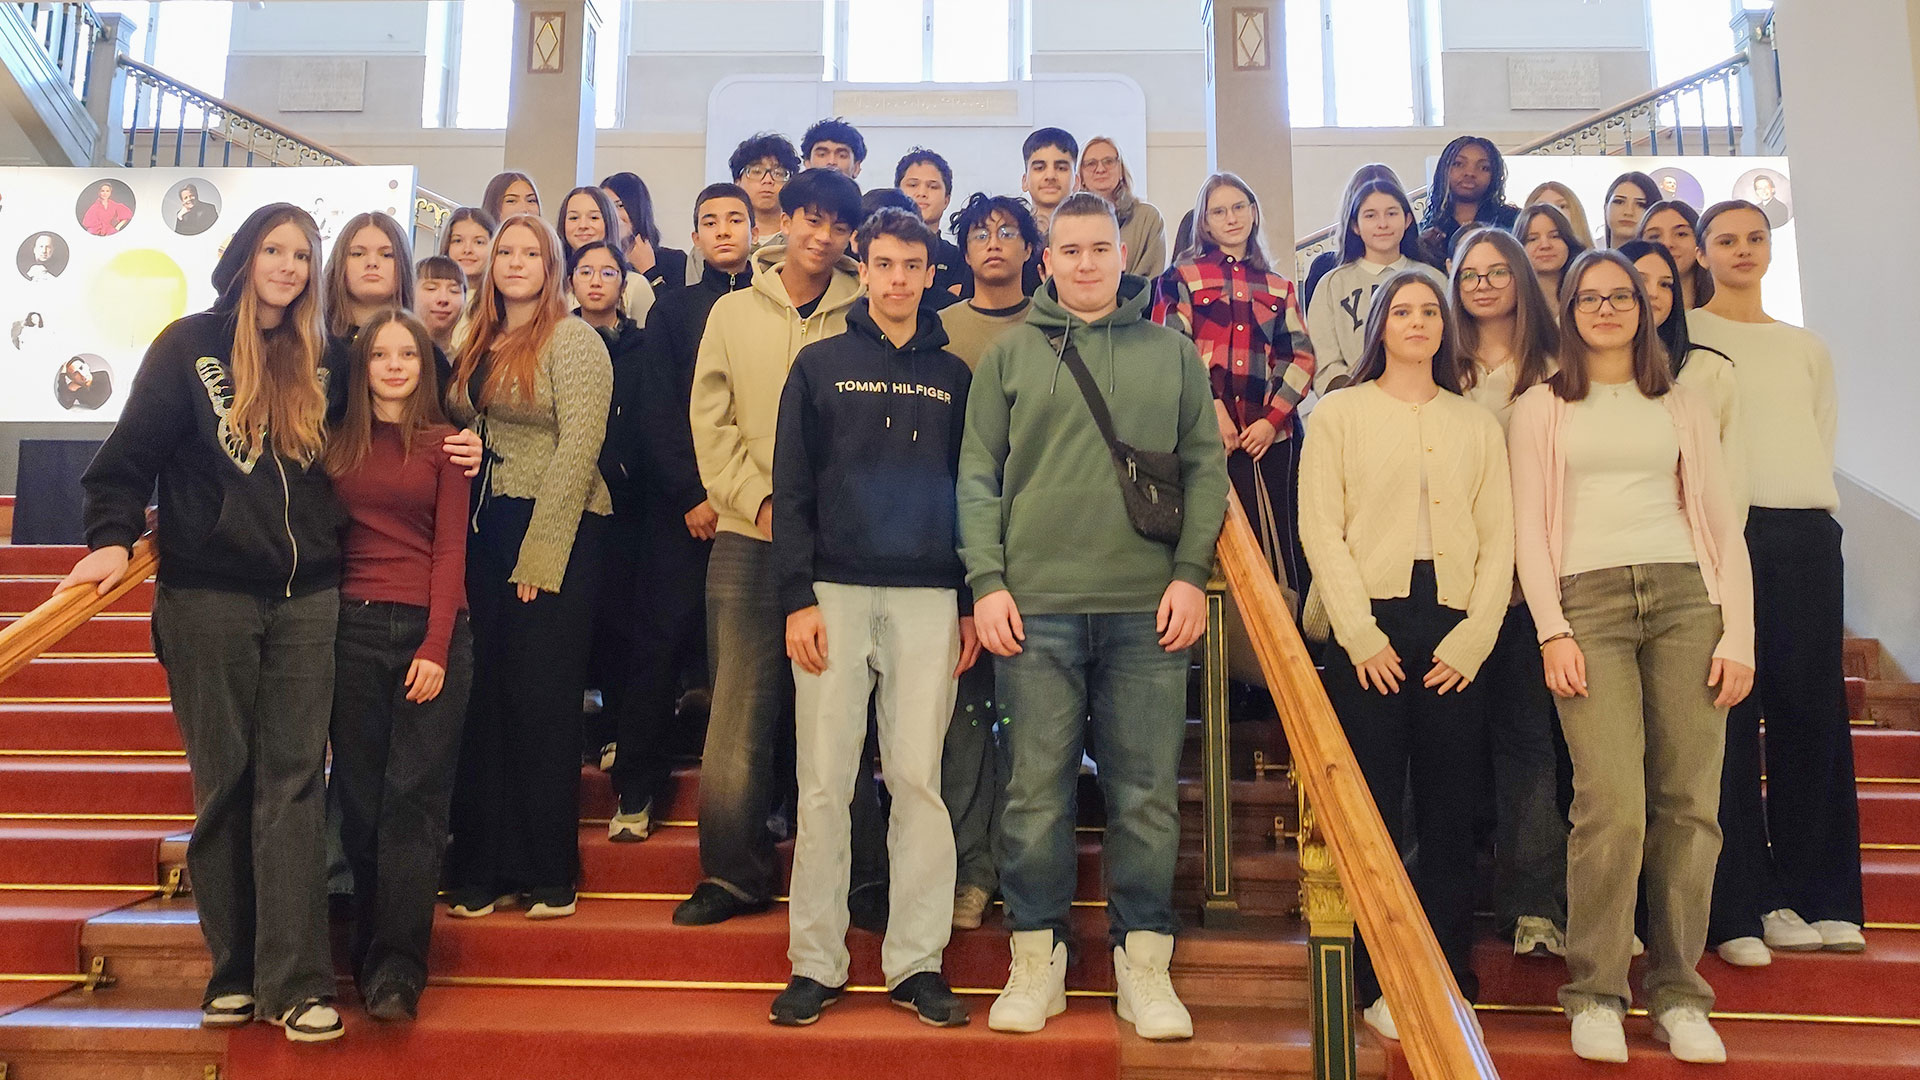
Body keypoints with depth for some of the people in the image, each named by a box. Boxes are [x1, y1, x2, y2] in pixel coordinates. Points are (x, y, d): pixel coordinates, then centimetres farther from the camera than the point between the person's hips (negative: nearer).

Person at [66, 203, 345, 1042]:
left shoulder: (318, 359, 13)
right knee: (223, 782, 6)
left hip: (306, 597, 2)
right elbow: (132, 451, 0)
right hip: (207, 595, -2)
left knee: (293, 783, -1)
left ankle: (294, 982, 0)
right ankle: (233, 971, 17)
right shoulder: (189, 345, 3)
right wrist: (114, 535, -13)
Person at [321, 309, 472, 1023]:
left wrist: (436, 647, -8)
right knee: (359, 795, 5)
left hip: (430, 629, -2)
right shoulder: (337, 444, 13)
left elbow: (450, 549, 1)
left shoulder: (444, 443, 6)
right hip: (354, 629, 3)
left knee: (414, 796, -4)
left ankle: (397, 970, -2)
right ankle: (369, 951, 16)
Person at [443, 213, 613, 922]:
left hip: (558, 530, -6)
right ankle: (484, 870, 14)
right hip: (487, 527, 6)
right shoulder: (478, 347, 16)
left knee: (542, 697, -2)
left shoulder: (572, 340, -4)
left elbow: (578, 448, -12)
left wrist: (539, 554, -16)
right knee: (486, 695, 5)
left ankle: (548, 875, 9)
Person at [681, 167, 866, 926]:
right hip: (749, 538, 1)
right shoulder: (734, 312, 11)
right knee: (740, 710, -1)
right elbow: (711, 421, 6)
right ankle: (735, 873, 11)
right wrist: (762, 499, -6)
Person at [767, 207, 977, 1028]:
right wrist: (797, 597, -7)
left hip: (929, 599, 1)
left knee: (919, 780, 2)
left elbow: (971, 491, 11)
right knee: (824, 784, 2)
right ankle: (816, 963, 11)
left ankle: (917, 962, 12)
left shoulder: (953, 375, 12)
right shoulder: (820, 366, 8)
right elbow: (791, 489, 3)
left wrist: (971, 605, 4)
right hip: (836, 592, -1)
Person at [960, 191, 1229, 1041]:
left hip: (1148, 606, 1)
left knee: (1147, 791, 5)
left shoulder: (1172, 352, 12)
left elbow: (1205, 467, 9)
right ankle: (1037, 954, 18)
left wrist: (1191, 572, -1)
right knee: (1037, 788, 4)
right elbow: (979, 476, 6)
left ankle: (1143, 960, 18)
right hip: (1035, 604, 0)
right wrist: (987, 581, -3)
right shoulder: (1010, 353, 10)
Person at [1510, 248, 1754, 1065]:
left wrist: (1739, 634, 3)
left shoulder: (1683, 408, 19)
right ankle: (1594, 993, -1)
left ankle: (1676, 992, 9)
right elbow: (1528, 528, 6)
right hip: (1588, 600, -2)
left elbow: (1721, 523, 14)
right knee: (1613, 805, -14)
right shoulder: (1540, 409, 14)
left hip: (1685, 597, 3)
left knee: (1689, 805, -3)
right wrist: (1552, 632, -6)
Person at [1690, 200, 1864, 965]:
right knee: (1729, 711, -6)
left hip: (1808, 530, 5)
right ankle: (1741, 903, -1)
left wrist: (1813, 504, 6)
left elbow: (1822, 440, 20)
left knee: (1814, 709, 3)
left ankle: (1821, 898, 12)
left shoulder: (1808, 347, 21)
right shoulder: (1683, 337, 7)